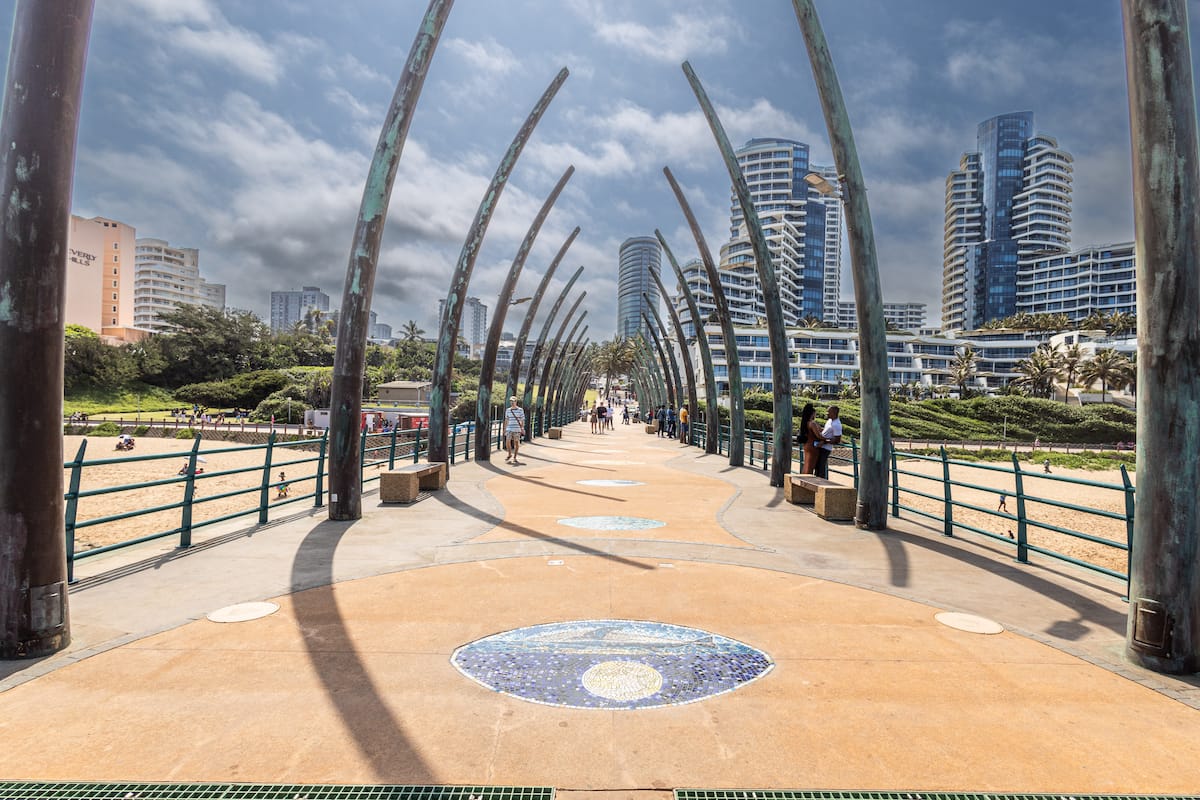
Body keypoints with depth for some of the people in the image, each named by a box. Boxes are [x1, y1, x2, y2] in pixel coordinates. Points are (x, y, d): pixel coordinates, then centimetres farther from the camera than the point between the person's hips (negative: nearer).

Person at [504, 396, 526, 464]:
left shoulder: (520, 410, -2)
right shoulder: (507, 410, 8)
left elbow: (522, 420, -2)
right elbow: (506, 420, 14)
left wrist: (522, 429, -8)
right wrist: (505, 429, 12)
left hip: (517, 429, -2)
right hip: (509, 429, 3)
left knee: (516, 443, 1)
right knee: (507, 442, -6)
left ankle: (514, 457, 11)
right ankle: (509, 454, 18)